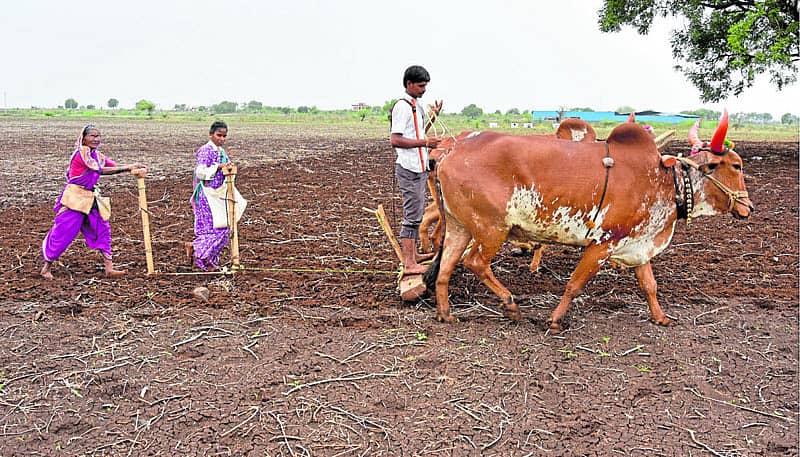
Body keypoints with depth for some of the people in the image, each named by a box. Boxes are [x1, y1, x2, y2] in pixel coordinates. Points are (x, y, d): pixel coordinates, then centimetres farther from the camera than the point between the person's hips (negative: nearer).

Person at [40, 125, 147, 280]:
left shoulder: (98, 156, 11)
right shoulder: (81, 152, -13)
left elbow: (116, 166, 1)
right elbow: (100, 170, -18)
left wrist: (134, 168, -18)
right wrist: (128, 167, -20)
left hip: (91, 199, 8)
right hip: (74, 197, -8)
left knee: (102, 230, 4)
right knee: (62, 232, -2)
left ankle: (109, 268, 6)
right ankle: (46, 267, 12)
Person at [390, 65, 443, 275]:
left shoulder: (416, 105, 16)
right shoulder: (402, 106, -14)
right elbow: (396, 140, -20)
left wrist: (433, 116, 13)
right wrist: (425, 142, -21)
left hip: (419, 167, 10)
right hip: (409, 168, -10)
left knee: (416, 212, 17)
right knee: (412, 214, -8)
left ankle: (413, 254, 28)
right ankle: (409, 263, -4)